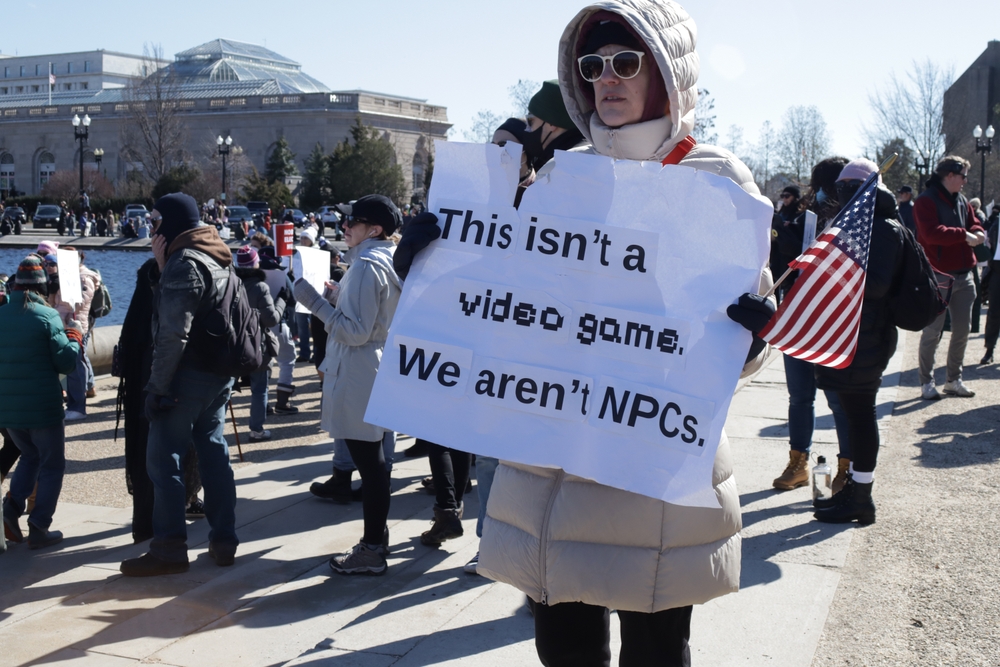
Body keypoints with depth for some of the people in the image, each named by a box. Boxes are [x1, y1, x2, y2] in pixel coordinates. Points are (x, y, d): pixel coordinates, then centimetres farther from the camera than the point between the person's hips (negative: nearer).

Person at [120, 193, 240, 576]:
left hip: (188, 375, -9)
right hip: (220, 374, 9)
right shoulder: (217, 259, 15)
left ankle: (168, 549, 2)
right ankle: (223, 541, 17)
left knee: (163, 458, -2)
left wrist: (157, 386, -19)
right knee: (214, 452, 12)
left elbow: (174, 333, -21)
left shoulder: (184, 263, -15)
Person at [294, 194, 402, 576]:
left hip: (358, 377, -10)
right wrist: (339, 297, 15)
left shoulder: (366, 266, -17)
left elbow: (356, 331, -22)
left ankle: (371, 552, 4)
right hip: (377, 372, 10)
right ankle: (378, 537, 27)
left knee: (368, 461, -4)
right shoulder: (390, 261, 13)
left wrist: (316, 303, -18)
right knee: (373, 459, 17)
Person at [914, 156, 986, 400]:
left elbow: (974, 225, 17)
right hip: (938, 275, -8)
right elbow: (932, 232, -23)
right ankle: (926, 382, 6)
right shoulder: (926, 201, -10)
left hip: (963, 274, 8)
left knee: (962, 329, 12)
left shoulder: (961, 201, 15)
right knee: (932, 330, -3)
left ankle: (954, 379, 23)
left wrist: (977, 233, -6)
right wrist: (963, 235, -19)